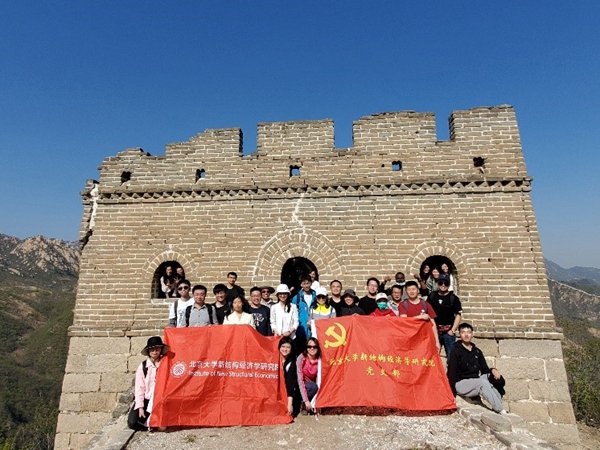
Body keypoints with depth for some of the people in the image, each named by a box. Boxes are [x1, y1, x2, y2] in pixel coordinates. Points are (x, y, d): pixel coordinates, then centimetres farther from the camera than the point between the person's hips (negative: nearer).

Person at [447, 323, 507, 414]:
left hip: (476, 382, 6)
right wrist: (453, 393, -15)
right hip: (461, 383, -5)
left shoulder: (477, 351, 13)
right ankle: (501, 411, -27)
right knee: (483, 382, -30)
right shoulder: (456, 352, -5)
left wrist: (492, 370, -11)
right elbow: (451, 373, -8)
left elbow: (484, 369, 12)